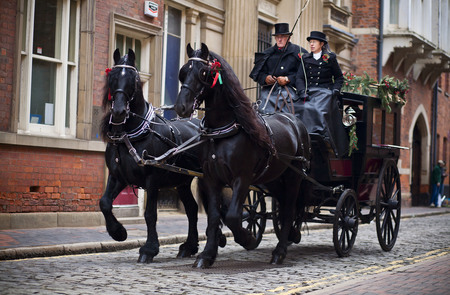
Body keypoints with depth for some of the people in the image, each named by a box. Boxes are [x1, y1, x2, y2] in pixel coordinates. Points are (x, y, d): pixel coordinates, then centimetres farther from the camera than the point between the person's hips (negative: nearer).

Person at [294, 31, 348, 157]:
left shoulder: (330, 58, 9)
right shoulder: (305, 58, 16)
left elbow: (339, 78, 12)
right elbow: (299, 78, 9)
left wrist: (335, 90, -4)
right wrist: (302, 92, -7)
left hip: (325, 92, -3)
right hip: (309, 92, 3)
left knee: (319, 110, -28)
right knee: (304, 108, -23)